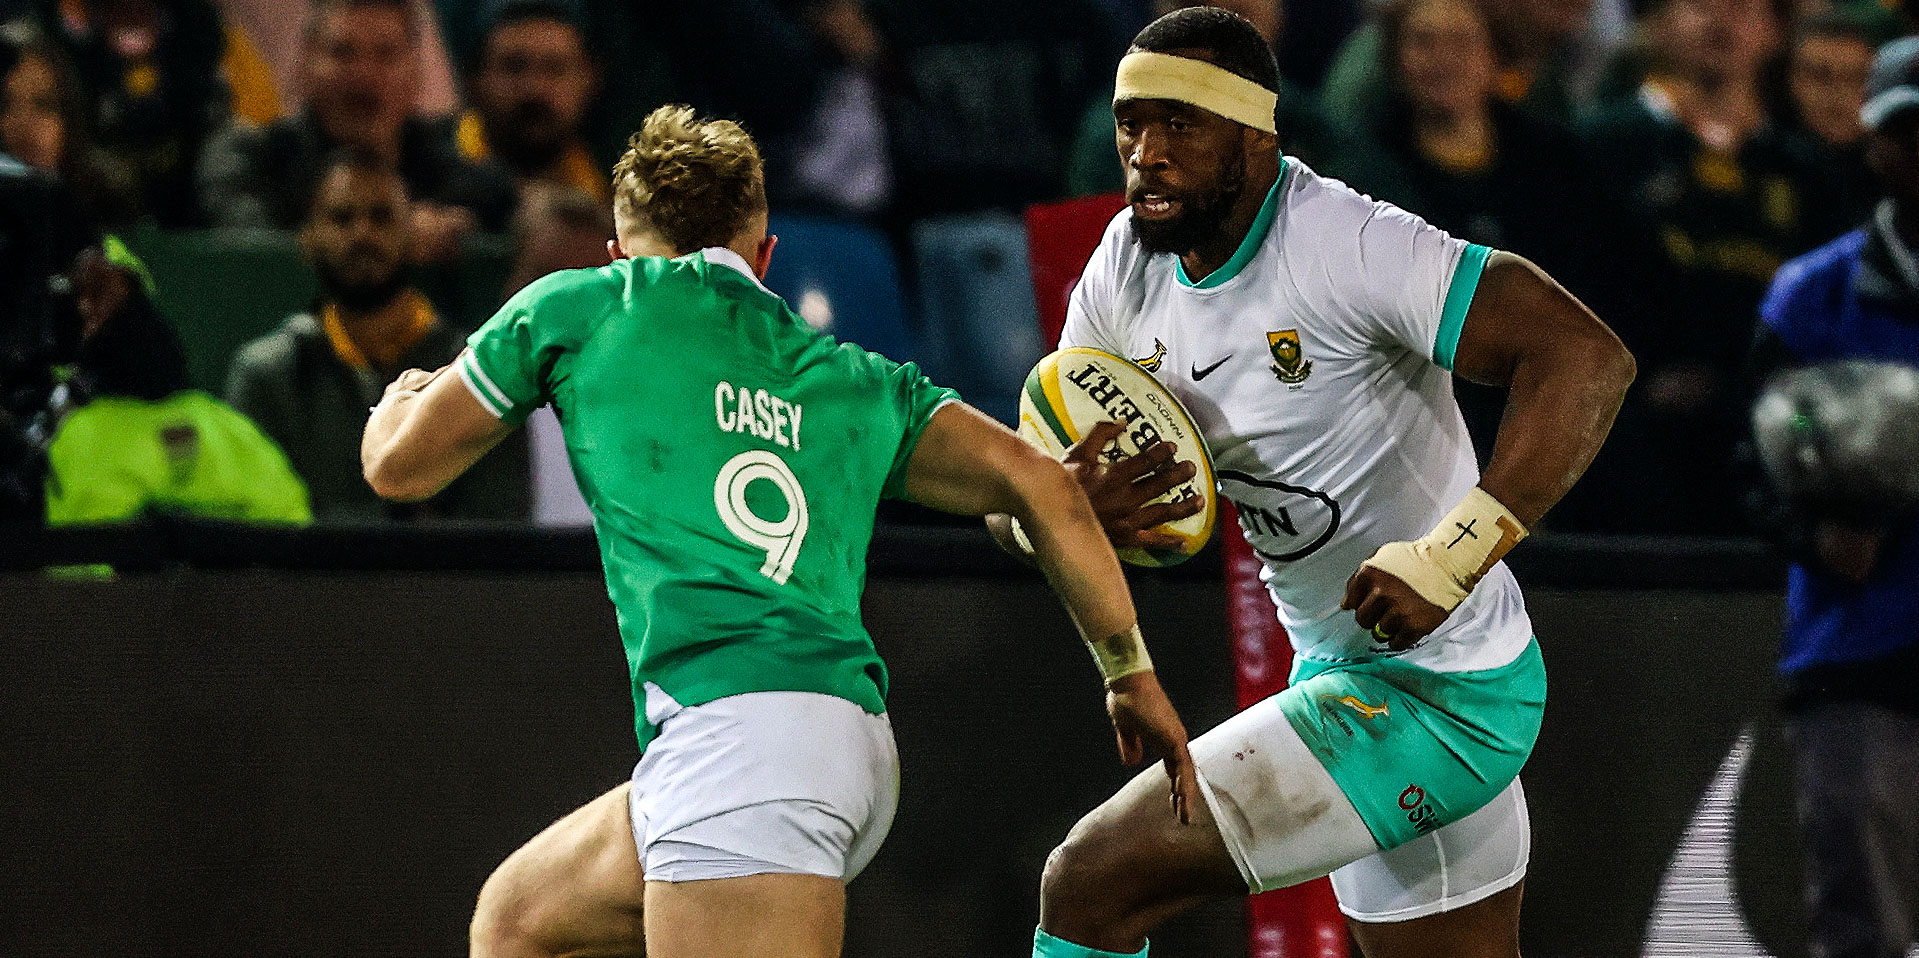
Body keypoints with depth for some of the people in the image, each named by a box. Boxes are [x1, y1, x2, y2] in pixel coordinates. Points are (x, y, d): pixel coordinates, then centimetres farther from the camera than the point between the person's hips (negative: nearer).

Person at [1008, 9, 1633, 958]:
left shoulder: (1345, 246, -24)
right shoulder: (1128, 267, 1)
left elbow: (1587, 358, -32)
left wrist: (1451, 556, -37)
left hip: (1435, 701, -9)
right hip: (1337, 669, 9)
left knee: (1094, 881, -14)